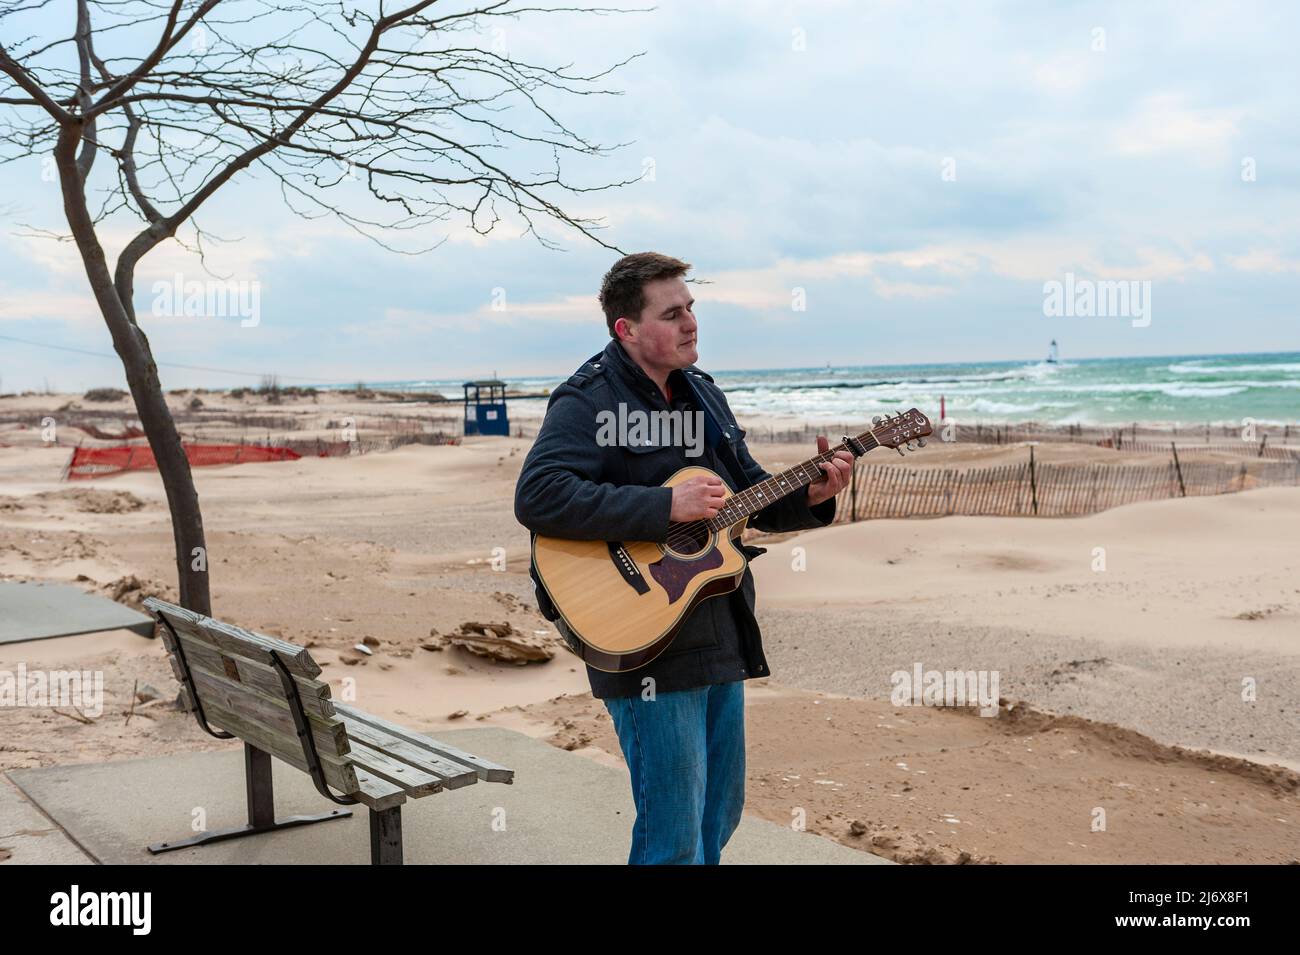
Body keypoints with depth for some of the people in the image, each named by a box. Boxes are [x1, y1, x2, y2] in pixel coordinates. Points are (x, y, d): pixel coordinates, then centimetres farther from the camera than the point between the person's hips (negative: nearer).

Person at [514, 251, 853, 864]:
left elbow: (751, 493, 21)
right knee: (674, 840, -3)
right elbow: (537, 497, -28)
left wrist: (808, 496, -1)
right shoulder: (589, 402, -13)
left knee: (718, 817, 19)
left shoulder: (702, 393, 13)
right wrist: (667, 506, -28)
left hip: (722, 640, 8)